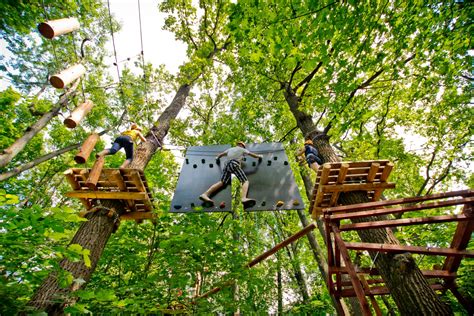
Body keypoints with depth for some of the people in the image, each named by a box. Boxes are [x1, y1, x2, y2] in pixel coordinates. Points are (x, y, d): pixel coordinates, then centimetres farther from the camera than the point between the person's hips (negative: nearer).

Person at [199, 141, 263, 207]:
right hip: (235, 164, -5)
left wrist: (217, 157, 59)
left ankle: (205, 194, -12)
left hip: (227, 164, 6)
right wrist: (259, 156, 44)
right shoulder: (242, 149, 20)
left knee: (222, 182, 2)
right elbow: (252, 155, 26)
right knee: (245, 181, -9)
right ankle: (244, 198, -36)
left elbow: (220, 155, 38)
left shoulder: (230, 149, 31)